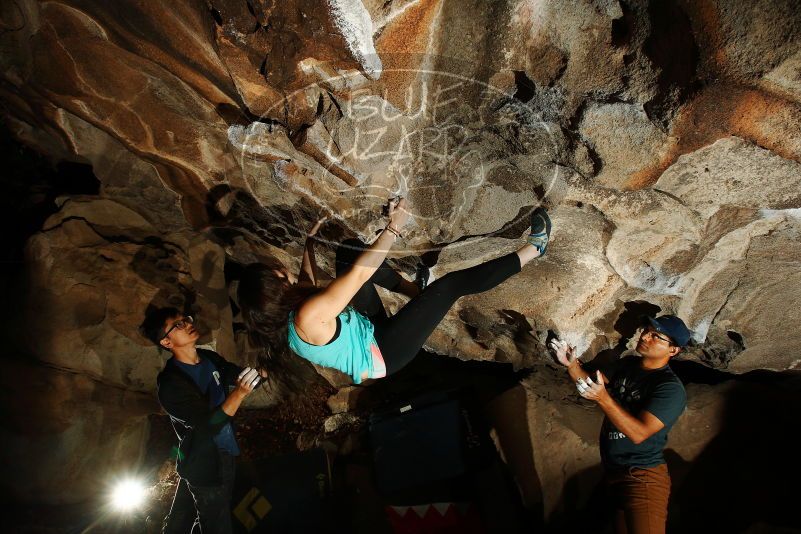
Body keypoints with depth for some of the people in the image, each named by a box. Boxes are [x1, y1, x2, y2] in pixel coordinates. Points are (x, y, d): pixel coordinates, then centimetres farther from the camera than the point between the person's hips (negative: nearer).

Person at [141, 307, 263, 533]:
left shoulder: (210, 358, 0)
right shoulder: (170, 383, -21)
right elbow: (209, 425, -27)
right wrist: (239, 392, -38)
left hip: (222, 454, 6)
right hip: (205, 466, -6)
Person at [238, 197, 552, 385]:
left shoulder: (283, 315, -5)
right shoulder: (308, 317, -33)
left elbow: (307, 281, 19)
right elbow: (359, 273, -34)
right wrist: (393, 229, -30)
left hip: (368, 330, 10)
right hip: (382, 354, -10)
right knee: (451, 284, -12)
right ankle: (532, 249, 0)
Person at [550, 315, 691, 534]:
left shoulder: (671, 389, -15)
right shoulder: (627, 364, 7)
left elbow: (639, 433, -24)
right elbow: (590, 383, 13)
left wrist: (603, 398, -32)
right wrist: (571, 364, -7)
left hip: (643, 478, -6)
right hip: (612, 473, 7)